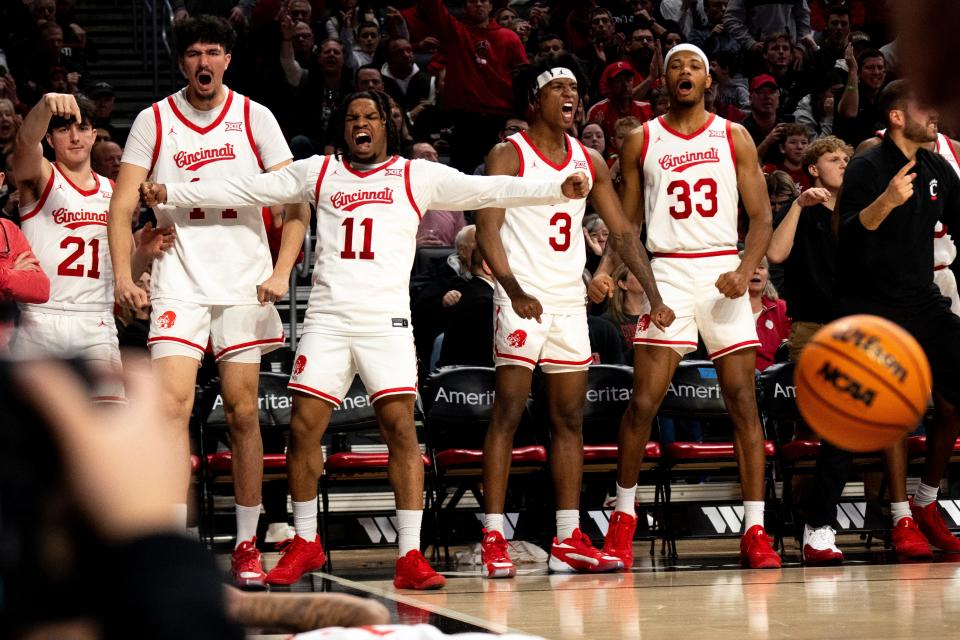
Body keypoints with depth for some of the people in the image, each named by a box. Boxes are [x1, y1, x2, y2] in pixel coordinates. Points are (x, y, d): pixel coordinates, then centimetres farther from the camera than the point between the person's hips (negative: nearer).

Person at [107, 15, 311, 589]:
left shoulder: (255, 118, 4)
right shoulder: (154, 121, 3)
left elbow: (296, 204, 4)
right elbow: (123, 206, 2)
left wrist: (282, 272, -9)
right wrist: (124, 275, -11)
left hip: (245, 283, 1)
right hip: (179, 281, -1)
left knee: (243, 412, 3)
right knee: (173, 403, -15)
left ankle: (247, 544, 13)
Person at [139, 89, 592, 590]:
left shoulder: (416, 176, 8)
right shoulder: (318, 172, 13)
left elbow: (487, 190, 1)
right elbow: (244, 190, 13)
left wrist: (558, 190, -10)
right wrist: (170, 194, 8)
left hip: (386, 320, -2)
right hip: (327, 317, 2)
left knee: (401, 428, -11)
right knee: (303, 427, -1)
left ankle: (410, 557, -10)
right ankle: (305, 543, 17)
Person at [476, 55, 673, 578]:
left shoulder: (589, 161, 12)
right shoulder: (508, 155, -4)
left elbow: (622, 232, 12)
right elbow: (487, 228, -13)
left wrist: (654, 296, 1)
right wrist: (513, 289, -28)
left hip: (571, 302, 6)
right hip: (522, 300, -6)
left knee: (570, 419, 6)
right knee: (508, 413, -10)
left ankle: (568, 541, 9)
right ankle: (493, 539, -10)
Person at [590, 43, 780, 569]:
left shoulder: (734, 137, 8)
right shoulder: (642, 141, 8)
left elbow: (761, 216, 5)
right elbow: (628, 220, 12)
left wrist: (745, 270, -13)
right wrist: (606, 270, -6)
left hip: (723, 274, 0)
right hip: (667, 273, 0)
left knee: (743, 403, -4)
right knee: (643, 403, -7)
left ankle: (754, 531, -3)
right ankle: (623, 517, 10)